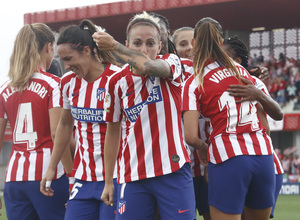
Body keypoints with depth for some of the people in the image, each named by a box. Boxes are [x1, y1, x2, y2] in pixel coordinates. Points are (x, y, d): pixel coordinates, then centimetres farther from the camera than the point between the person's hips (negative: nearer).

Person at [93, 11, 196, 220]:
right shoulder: (117, 82, 5)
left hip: (173, 171, -2)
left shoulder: (172, 63, 0)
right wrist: (108, 182, 12)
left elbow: (147, 65, -25)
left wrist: (114, 45, -15)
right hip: (132, 176, 2)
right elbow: (113, 132, 12)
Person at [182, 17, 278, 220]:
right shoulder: (242, 70, 13)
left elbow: (191, 136, -9)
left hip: (228, 157, -5)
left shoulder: (194, 83, -1)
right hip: (263, 152, 5)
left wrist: (202, 148, 10)